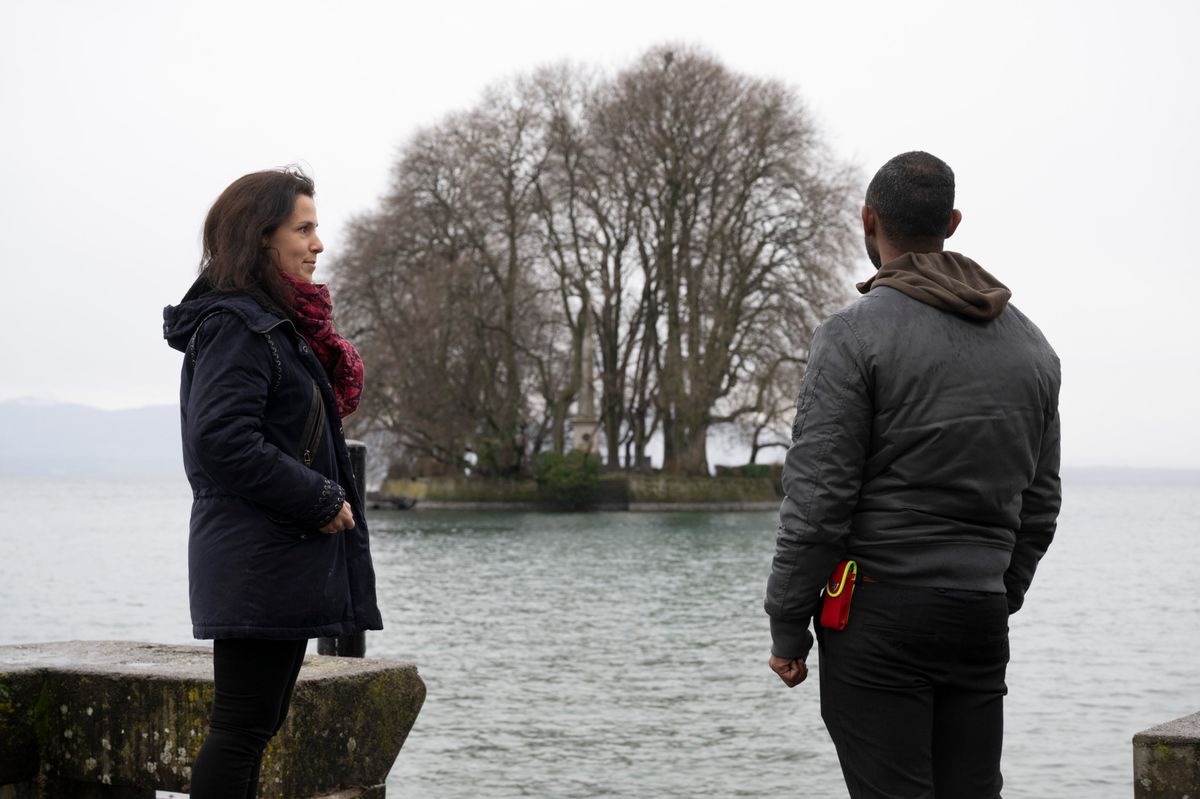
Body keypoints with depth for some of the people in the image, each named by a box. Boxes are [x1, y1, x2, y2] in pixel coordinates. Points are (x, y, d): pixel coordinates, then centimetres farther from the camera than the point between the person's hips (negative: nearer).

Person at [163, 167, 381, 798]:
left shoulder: (276, 321, 19)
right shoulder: (236, 325, -13)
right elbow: (223, 442, -23)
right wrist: (321, 501, -17)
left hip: (280, 556, 10)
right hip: (260, 559, -10)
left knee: (256, 723, 14)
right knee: (242, 727, -7)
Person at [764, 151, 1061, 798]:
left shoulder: (854, 334, -7)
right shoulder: (1030, 343, 13)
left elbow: (818, 498, -12)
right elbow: (1039, 504, 17)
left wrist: (787, 627, -5)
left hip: (878, 616, -6)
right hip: (981, 616, 6)